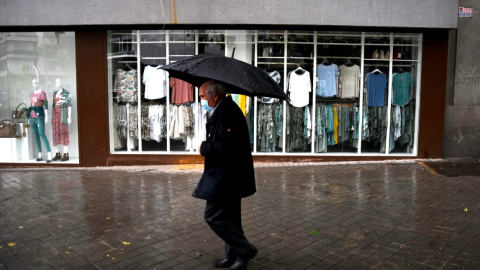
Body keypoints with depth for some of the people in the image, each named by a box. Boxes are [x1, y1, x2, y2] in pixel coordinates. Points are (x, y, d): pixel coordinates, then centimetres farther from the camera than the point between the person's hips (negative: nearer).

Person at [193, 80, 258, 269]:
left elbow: (228, 147, -29)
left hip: (226, 176, -11)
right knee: (229, 216, 17)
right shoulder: (223, 110, 12)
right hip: (229, 175, 11)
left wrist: (204, 148, -17)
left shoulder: (227, 112, -20)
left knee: (214, 215, -3)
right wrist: (208, 146, 4)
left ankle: (245, 250, 7)